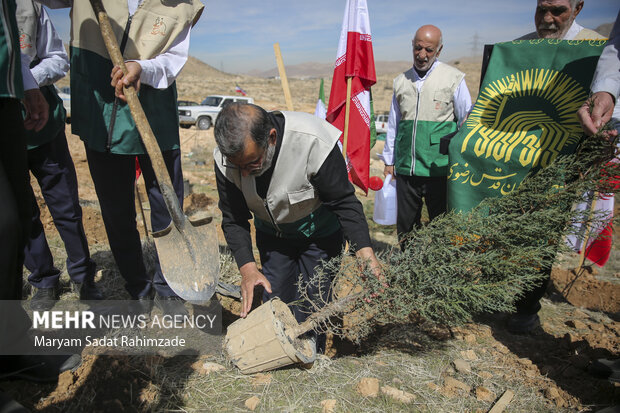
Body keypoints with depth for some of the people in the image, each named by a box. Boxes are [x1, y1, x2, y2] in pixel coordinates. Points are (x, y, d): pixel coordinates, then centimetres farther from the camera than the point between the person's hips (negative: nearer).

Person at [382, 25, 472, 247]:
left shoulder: (454, 78, 2)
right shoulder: (401, 81, 12)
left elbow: (467, 123, 6)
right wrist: (389, 160, 18)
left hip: (439, 169, -3)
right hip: (405, 170, 3)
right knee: (405, 229, 10)